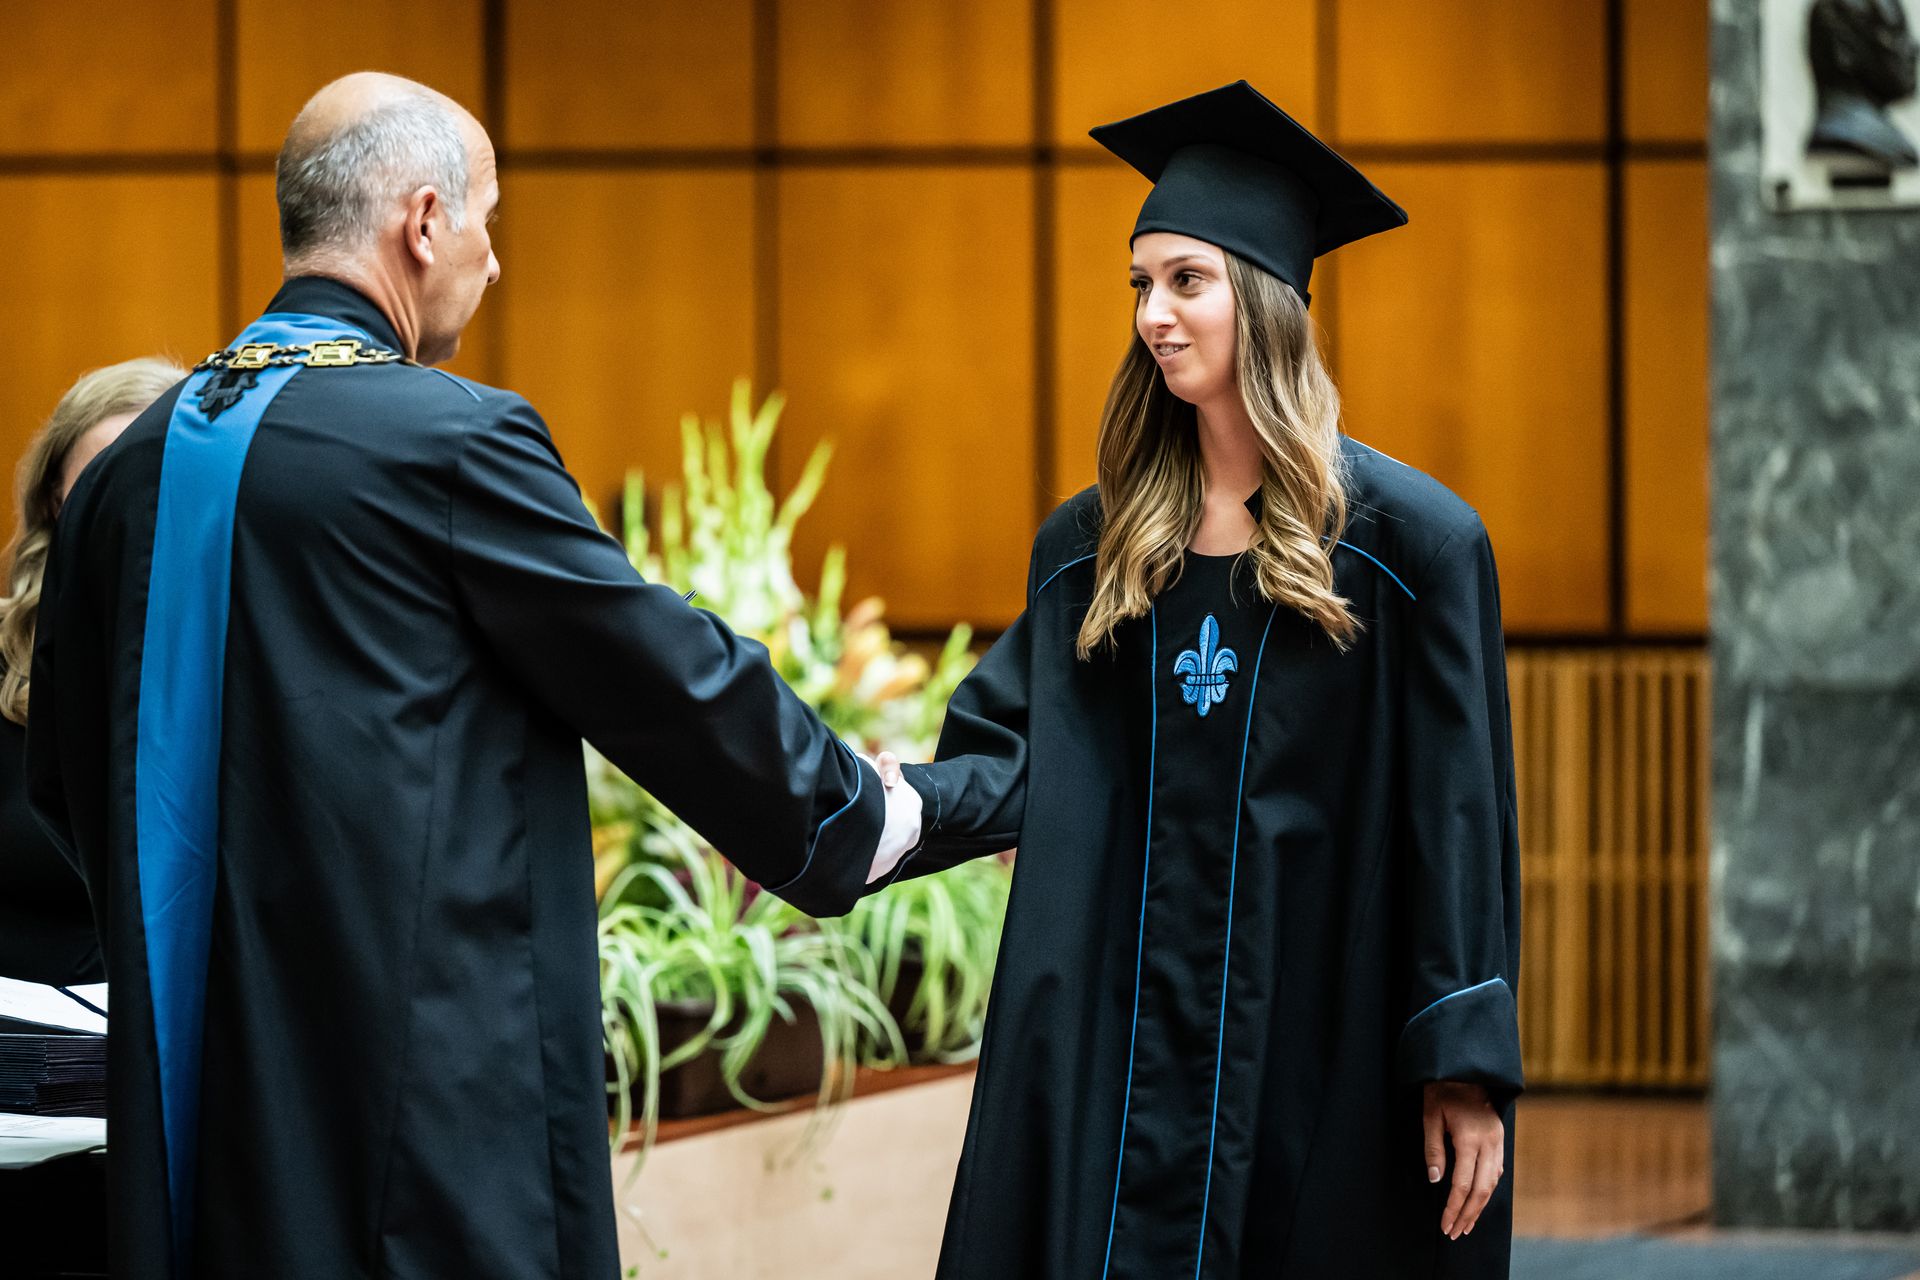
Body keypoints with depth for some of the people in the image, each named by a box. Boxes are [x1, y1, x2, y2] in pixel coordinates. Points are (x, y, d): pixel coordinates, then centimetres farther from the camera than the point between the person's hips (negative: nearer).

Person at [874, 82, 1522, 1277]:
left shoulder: (1406, 540, -3)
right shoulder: (1093, 548, 11)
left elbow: (1459, 816, -5)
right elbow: (1013, 756, 8)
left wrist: (1468, 1065, -9)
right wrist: (906, 796, -14)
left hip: (1320, 1042, -4)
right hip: (1117, 1043, 4)